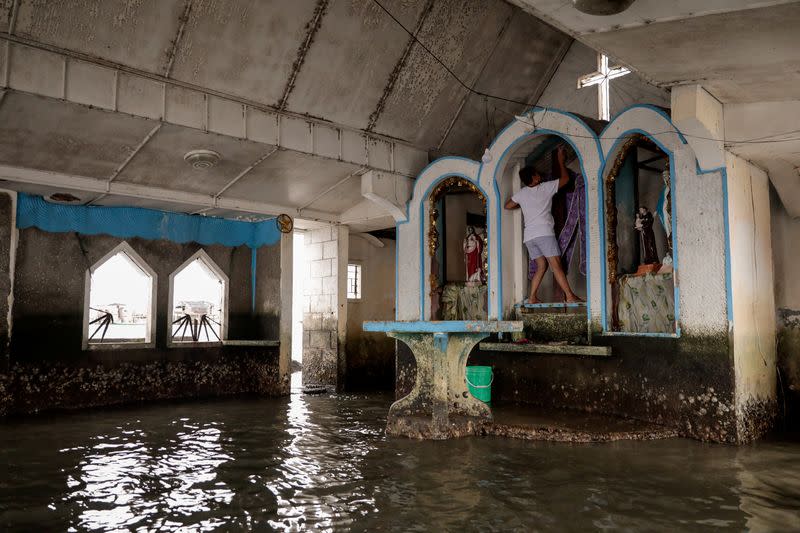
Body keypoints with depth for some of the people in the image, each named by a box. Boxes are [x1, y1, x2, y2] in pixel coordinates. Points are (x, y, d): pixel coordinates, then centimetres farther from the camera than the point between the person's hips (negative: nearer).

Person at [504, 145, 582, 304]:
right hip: (544, 233, -5)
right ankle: (570, 296, -15)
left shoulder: (522, 193, 13)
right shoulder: (545, 188, 2)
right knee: (556, 265, -10)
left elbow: (508, 205, 23)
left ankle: (532, 297, 3)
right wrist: (561, 160, 23)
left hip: (529, 236, 6)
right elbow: (565, 178, 13)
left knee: (541, 266, 10)